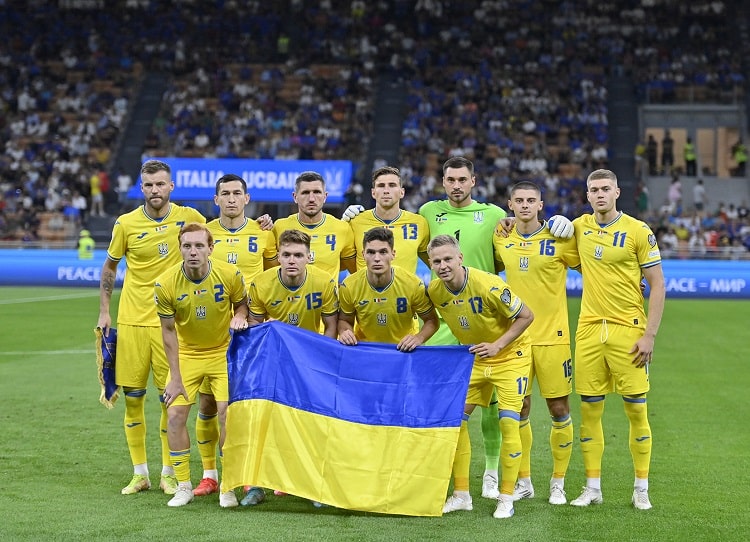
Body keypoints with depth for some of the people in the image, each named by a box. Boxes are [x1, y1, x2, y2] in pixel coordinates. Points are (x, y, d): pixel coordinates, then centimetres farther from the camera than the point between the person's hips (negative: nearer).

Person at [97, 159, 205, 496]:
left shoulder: (189, 218, -2)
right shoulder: (126, 224, -1)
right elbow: (109, 267, 10)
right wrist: (104, 312, 6)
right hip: (131, 320, 1)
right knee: (132, 397, 4)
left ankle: (168, 474, 13)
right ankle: (139, 473, 16)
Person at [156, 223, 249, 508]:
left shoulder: (230, 275, -18)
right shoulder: (165, 284, -18)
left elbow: (242, 304, 3)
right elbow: (168, 331, -9)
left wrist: (239, 317, -22)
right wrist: (175, 378, -9)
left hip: (223, 352, -1)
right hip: (186, 354, 1)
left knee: (227, 414, -11)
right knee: (175, 414, -8)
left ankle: (228, 487, 4)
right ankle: (183, 486, 8)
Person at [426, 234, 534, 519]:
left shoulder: (488, 285, -30)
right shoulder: (435, 290, -13)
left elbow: (526, 316, -20)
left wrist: (497, 346, -25)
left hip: (510, 355, -5)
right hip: (472, 357, 5)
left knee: (508, 422, -12)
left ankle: (506, 498, -1)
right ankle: (461, 495, 10)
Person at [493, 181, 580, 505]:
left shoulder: (558, 240, -5)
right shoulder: (501, 241, 5)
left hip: (552, 336, -3)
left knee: (559, 410, 1)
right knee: (519, 409, 6)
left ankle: (558, 482, 14)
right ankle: (523, 482, 20)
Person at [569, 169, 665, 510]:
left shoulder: (638, 231, -5)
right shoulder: (580, 227, 7)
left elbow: (657, 284, -3)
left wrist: (650, 335, -11)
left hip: (628, 329, -4)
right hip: (589, 329, 4)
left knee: (636, 410, 0)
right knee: (589, 409, 5)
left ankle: (641, 490, 11)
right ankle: (592, 488, 14)